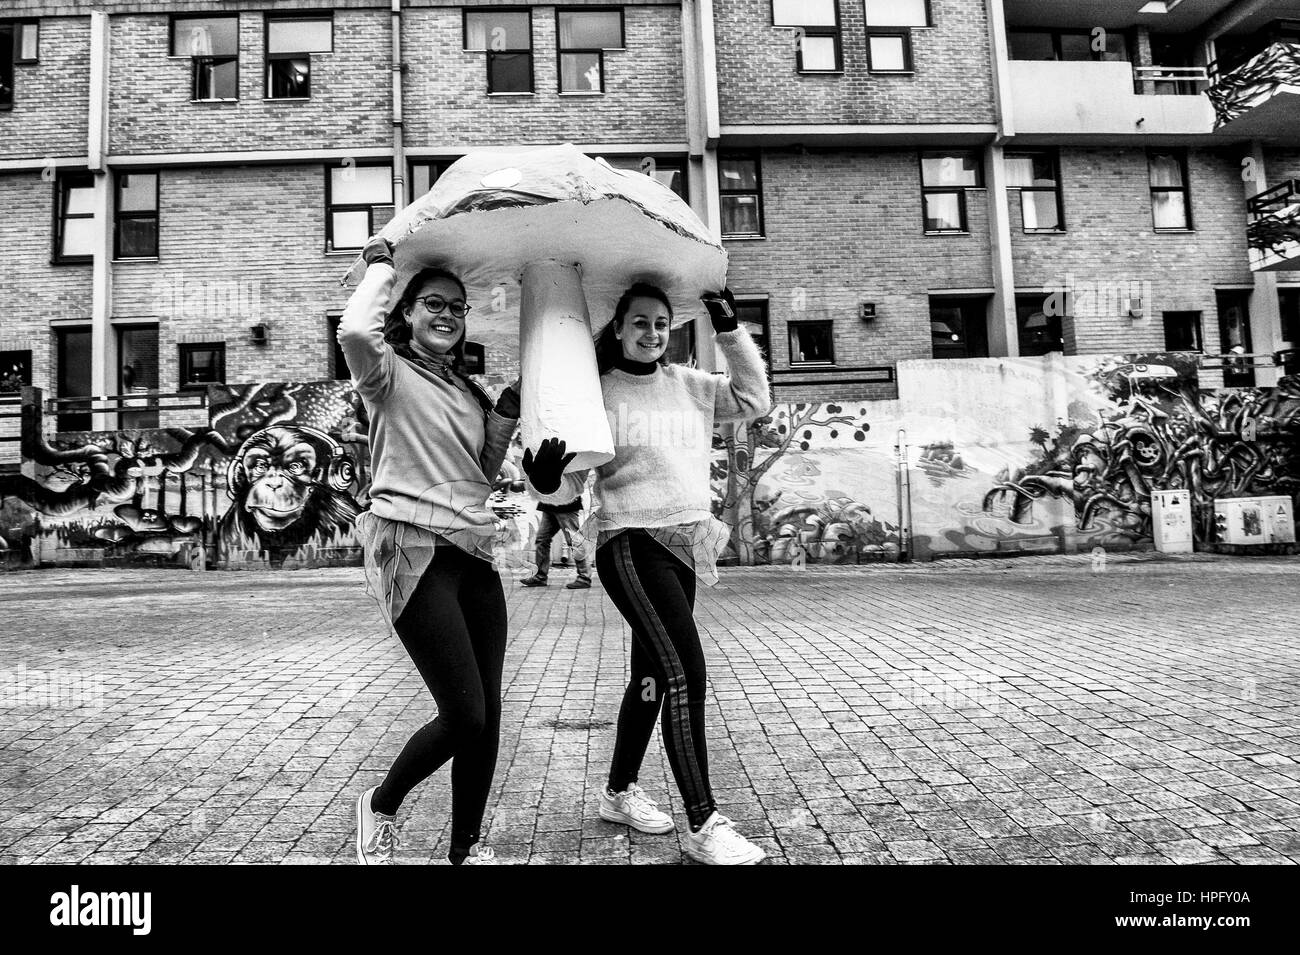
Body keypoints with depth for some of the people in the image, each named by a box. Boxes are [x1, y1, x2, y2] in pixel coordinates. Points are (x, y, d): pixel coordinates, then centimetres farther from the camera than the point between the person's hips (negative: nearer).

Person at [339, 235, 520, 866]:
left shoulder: (466, 388, 20)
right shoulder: (391, 373, -1)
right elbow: (354, 331, -24)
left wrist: (506, 414, 9)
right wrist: (380, 266, -6)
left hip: (474, 553, 7)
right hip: (414, 551, -7)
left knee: (487, 716, 5)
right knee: (464, 715, -9)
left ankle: (466, 850, 24)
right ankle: (380, 806, 21)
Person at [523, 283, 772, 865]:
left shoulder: (687, 383, 9)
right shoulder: (596, 392, -7)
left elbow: (754, 401, 12)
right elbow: (569, 485, -9)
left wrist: (730, 332, 5)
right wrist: (545, 482, -32)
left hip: (684, 546, 7)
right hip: (631, 545, -7)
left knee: (653, 674, 16)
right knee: (685, 673, -14)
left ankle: (619, 792, 34)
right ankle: (704, 826, -4)